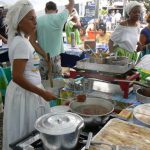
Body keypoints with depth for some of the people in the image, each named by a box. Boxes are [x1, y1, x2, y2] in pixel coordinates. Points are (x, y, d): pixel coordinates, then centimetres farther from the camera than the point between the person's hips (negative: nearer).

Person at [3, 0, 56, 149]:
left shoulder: (20, 40, 7)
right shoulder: (22, 43, -21)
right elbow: (17, 77, -26)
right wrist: (42, 93, -21)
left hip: (27, 91, 9)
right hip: (25, 94, -9)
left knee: (30, 131, 21)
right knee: (27, 134, 7)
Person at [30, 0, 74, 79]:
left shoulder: (37, 20, -1)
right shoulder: (60, 17, -6)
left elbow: (32, 41, -7)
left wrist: (44, 55, -9)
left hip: (42, 58, 2)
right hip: (55, 58, -2)